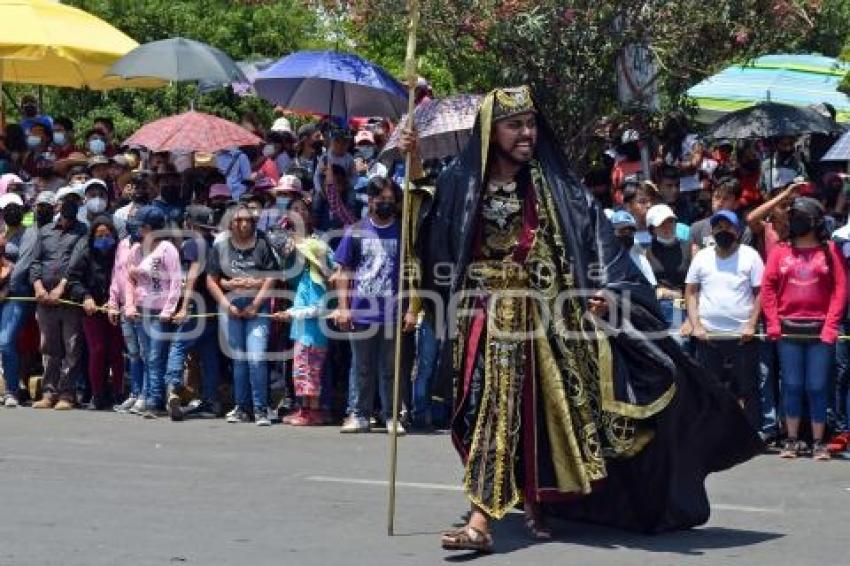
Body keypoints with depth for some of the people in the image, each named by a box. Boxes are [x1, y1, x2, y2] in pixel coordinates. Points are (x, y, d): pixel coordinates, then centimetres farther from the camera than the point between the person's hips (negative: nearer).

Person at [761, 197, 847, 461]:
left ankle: (818, 443, 7)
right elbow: (768, 287, 5)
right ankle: (791, 441, 11)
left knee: (817, 388, 1)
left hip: (820, 331, -1)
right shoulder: (780, 251, 7)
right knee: (792, 386, 5)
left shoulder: (830, 250, 3)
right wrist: (773, 324, -3)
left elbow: (840, 289, -1)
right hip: (788, 330, 1)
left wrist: (831, 326, -9)